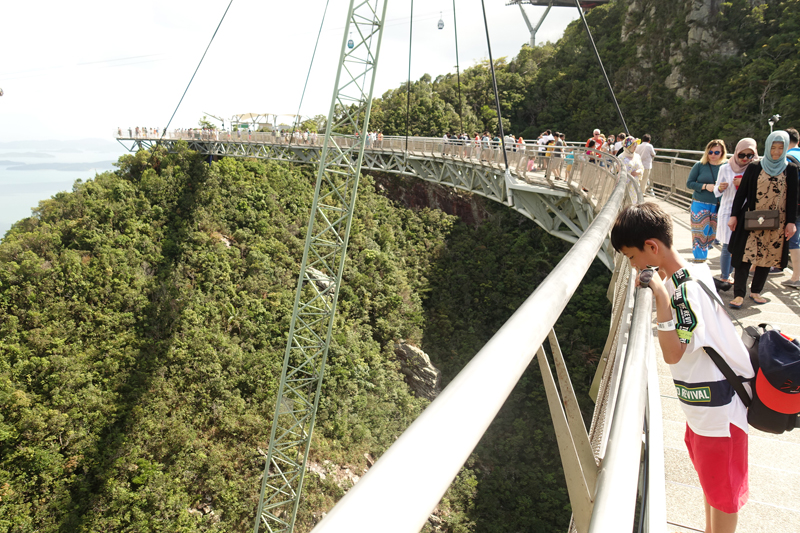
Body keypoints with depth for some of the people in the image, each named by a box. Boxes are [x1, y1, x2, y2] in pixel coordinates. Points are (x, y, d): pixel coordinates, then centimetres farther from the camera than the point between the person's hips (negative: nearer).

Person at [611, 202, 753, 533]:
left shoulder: (687, 289, -28)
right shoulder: (692, 271, 0)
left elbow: (672, 354, -29)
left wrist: (661, 297, -35)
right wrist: (662, 283, -2)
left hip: (718, 404, -10)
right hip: (705, 398, 10)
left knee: (722, 487, 9)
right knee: (708, 474, 26)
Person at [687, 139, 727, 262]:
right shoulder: (700, 165, -1)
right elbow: (689, 183, -1)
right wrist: (705, 186, -14)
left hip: (717, 206, 2)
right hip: (700, 204, -2)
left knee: (711, 234, 10)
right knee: (700, 233, -2)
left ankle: (702, 255, 28)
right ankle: (699, 259, 6)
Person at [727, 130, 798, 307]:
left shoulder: (790, 170, 5)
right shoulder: (754, 168, 2)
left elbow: (792, 198, 5)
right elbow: (741, 193, 3)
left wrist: (791, 222, -1)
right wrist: (734, 215, -2)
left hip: (777, 224, 2)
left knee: (767, 258, 6)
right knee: (745, 255, -8)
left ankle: (755, 291, 19)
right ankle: (739, 294, -6)